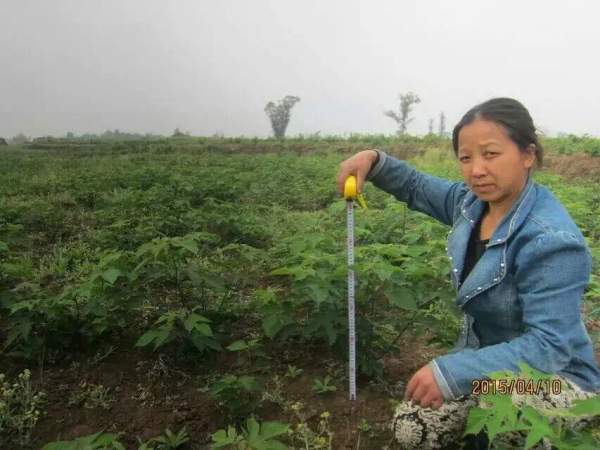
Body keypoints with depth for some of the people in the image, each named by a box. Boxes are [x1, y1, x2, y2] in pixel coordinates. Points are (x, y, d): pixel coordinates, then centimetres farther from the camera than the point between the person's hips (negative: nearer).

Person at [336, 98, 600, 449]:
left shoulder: (551, 240, -30)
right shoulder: (472, 201, -7)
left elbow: (549, 346, -33)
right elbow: (417, 188, 10)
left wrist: (450, 372, -39)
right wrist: (374, 161, -10)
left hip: (557, 376, -6)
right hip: (489, 359, 6)